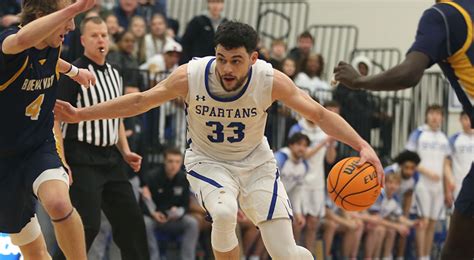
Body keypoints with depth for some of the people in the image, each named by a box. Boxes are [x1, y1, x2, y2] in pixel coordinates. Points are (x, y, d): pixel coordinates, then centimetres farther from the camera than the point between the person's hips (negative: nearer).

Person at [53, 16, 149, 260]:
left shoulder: (114, 74, 15)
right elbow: (56, 118, -14)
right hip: (82, 159, -8)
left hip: (109, 157, 8)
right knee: (88, 224, -14)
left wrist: (125, 152, 12)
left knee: (130, 218, 7)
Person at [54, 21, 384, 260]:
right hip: (208, 162, 0)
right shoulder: (190, 76, -23)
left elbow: (320, 114, -19)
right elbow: (140, 101, -11)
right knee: (224, 213, -34)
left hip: (256, 163, 1)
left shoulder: (271, 80, -24)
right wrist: (81, 114, -11)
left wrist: (363, 146, -32)